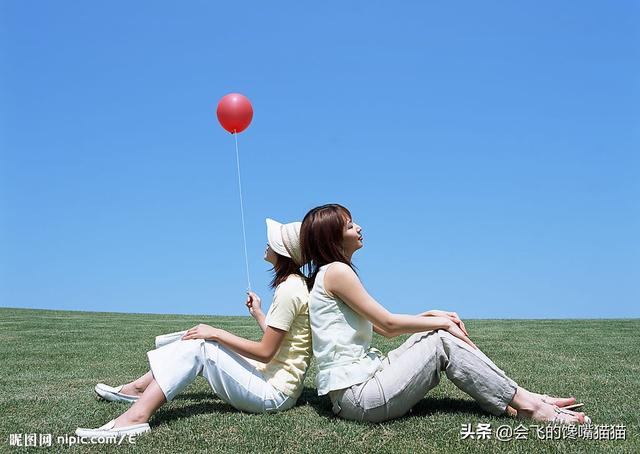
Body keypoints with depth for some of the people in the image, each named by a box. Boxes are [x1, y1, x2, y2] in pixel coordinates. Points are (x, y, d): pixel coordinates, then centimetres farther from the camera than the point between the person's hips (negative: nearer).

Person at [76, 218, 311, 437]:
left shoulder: (289, 290, -19)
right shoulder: (293, 284, 11)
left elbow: (265, 352, -20)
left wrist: (216, 333, -15)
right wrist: (258, 314, 16)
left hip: (275, 393, -9)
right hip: (271, 378, 9)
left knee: (198, 345, -14)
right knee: (197, 338, 9)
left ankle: (137, 416, -19)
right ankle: (138, 389, 16)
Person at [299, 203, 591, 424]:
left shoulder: (327, 275, 18)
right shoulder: (336, 271, -13)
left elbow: (383, 329, 18)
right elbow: (389, 324, -12)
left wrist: (433, 316, 9)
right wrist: (441, 322, -1)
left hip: (356, 387, 9)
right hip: (358, 395, -9)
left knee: (438, 332, 6)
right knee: (442, 341, -6)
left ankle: (511, 402, 3)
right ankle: (526, 403, 0)